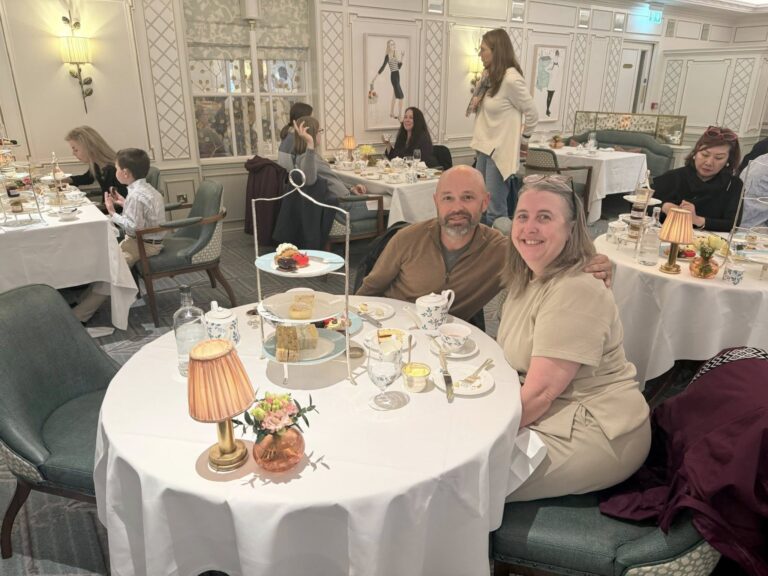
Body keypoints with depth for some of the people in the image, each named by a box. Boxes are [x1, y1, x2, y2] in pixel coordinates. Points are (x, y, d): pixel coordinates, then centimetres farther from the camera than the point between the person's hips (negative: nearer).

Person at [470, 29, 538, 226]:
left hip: (500, 151, -9)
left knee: (495, 211, -3)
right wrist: (478, 93, 5)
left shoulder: (511, 79, -16)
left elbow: (532, 114, -10)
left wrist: (522, 139, 1)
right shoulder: (493, 77, 10)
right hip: (485, 148, 9)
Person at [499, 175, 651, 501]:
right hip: (551, 414, 9)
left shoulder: (576, 291, -23)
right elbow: (509, 358, 7)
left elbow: (540, 392, -25)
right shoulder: (527, 277, 7)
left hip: (599, 430, -9)